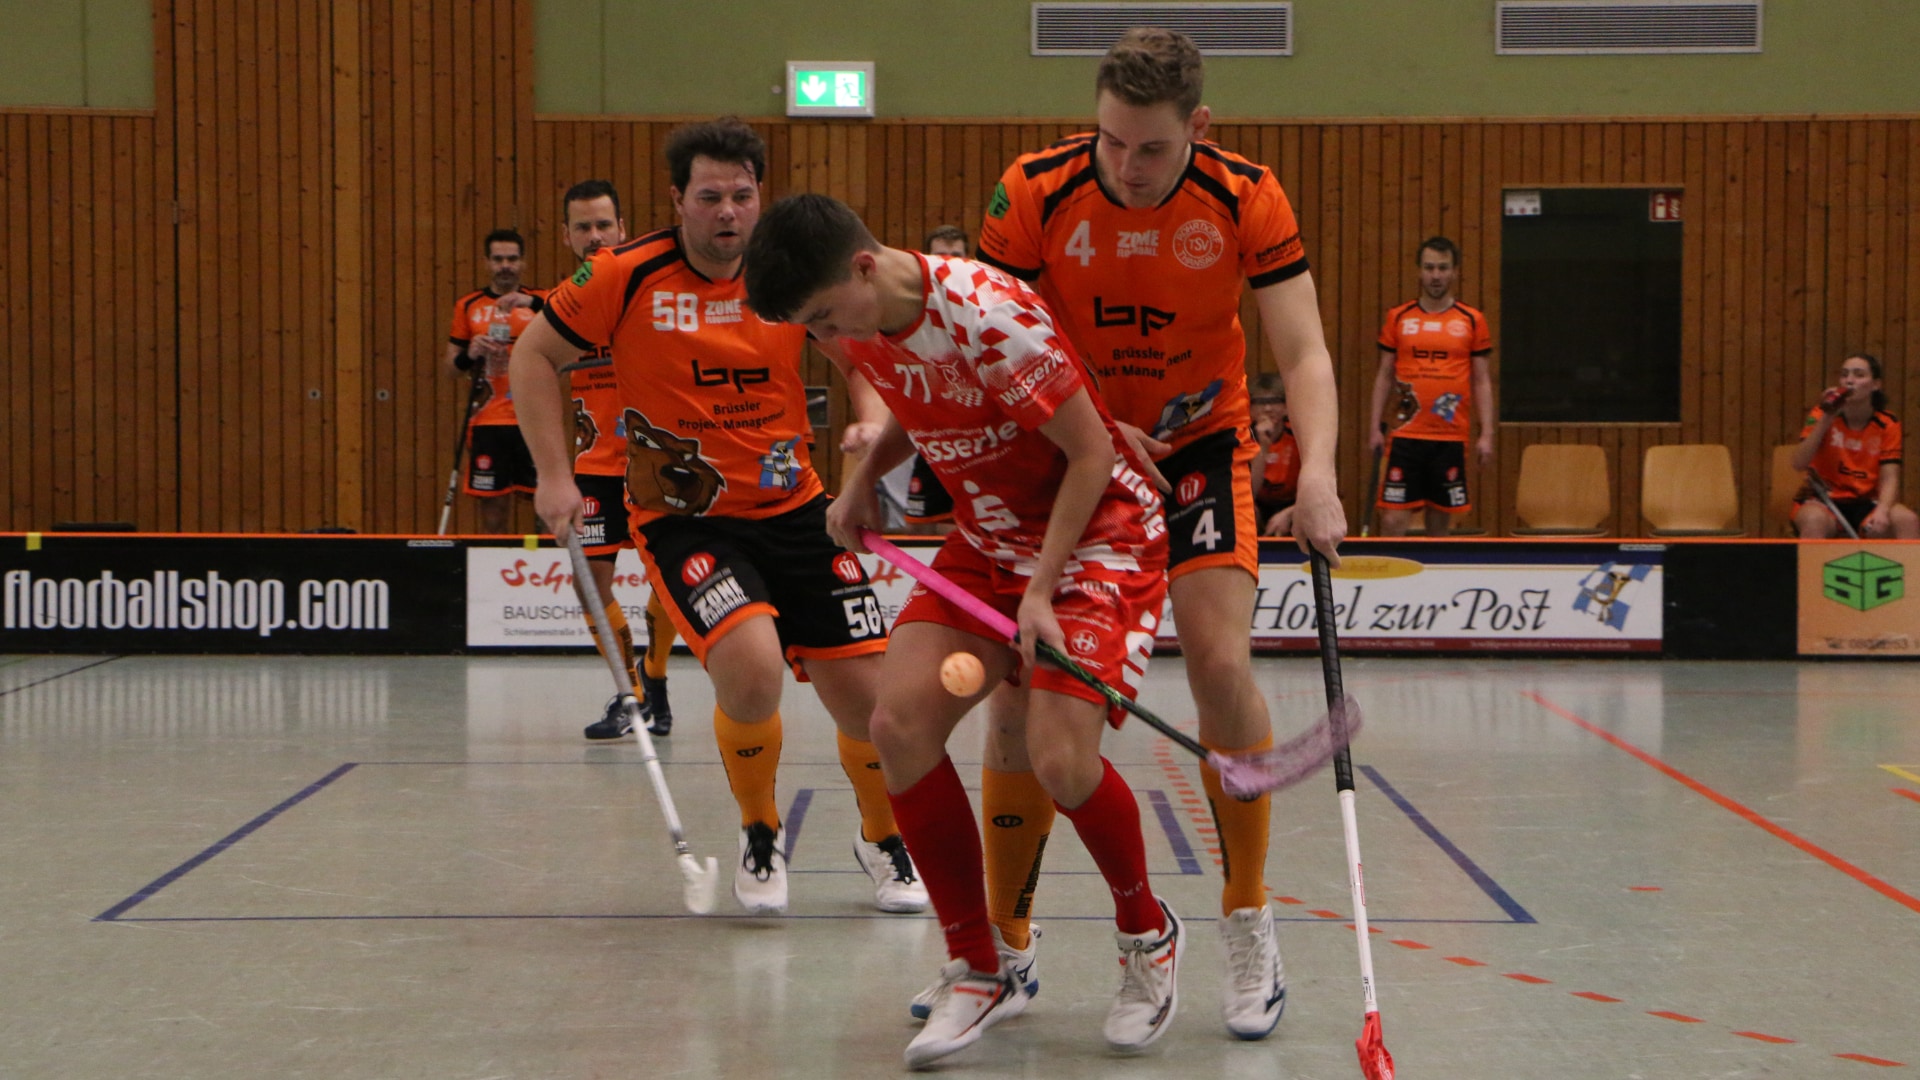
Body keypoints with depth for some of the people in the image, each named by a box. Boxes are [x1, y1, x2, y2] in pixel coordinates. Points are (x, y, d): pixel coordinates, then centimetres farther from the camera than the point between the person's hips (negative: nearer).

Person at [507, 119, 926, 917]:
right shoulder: (626, 277, -10)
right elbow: (535, 355, 2)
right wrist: (554, 476, -4)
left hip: (794, 510, 3)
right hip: (682, 518, -3)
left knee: (869, 695, -2)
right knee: (751, 664, -28)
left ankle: (883, 839, 31)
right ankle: (759, 837, 2)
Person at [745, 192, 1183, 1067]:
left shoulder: (990, 316, -28)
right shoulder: (855, 324, -4)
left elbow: (1091, 453, -20)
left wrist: (1042, 591, -21)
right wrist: (864, 480, 2)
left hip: (1100, 532, -7)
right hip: (986, 541, 7)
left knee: (1059, 758, -21)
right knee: (899, 722, -12)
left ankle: (1148, 935, 10)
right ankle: (978, 972, 2)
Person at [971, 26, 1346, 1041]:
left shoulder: (1247, 200, -17)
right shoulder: (1032, 195, -17)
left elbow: (1303, 355, -17)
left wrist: (1316, 474, -34)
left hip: (1199, 444, -1)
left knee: (1221, 662, -19)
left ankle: (1248, 929, -1)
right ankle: (1002, 949, 8)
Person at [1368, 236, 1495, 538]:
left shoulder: (1472, 321, 5)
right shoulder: (1398, 318, 7)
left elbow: (1482, 382, 6)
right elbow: (1384, 375, 11)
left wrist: (1486, 434, -1)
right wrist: (1375, 426, 4)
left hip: (1451, 437, 0)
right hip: (1405, 435, 0)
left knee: (1441, 520, 5)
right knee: (1394, 519, -9)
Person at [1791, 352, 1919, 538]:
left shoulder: (1887, 425, 0)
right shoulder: (1823, 416, -2)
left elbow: (1889, 479, -7)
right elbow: (1799, 464, -14)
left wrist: (1882, 511, -28)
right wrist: (1825, 420, -20)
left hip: (1866, 503, 2)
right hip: (1824, 502, -2)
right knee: (1814, 521, -37)